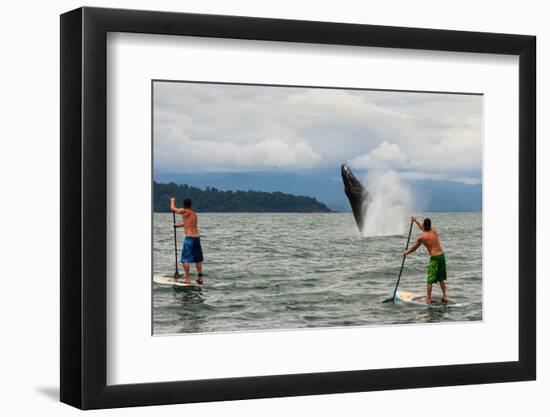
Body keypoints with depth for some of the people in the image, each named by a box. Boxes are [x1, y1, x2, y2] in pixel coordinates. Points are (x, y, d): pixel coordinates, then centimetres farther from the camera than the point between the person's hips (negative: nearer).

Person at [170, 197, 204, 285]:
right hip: (197, 238, 7)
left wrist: (172, 201, 28)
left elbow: (173, 208, 8)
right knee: (198, 259, 13)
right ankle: (200, 278, 14)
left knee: (185, 259, -3)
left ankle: (187, 278, -6)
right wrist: (178, 225, 49)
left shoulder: (184, 211, -6)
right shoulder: (194, 214, 15)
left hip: (189, 238, -7)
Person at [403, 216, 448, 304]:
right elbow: (424, 229, 31)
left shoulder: (421, 237, -6)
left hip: (434, 258, -6)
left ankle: (428, 299, 1)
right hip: (442, 255, 6)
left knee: (430, 280, 1)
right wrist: (416, 221, 42)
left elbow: (414, 248, 10)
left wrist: (406, 252, 28)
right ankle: (444, 297, 19)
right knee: (441, 279, 19)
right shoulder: (434, 231, 8)